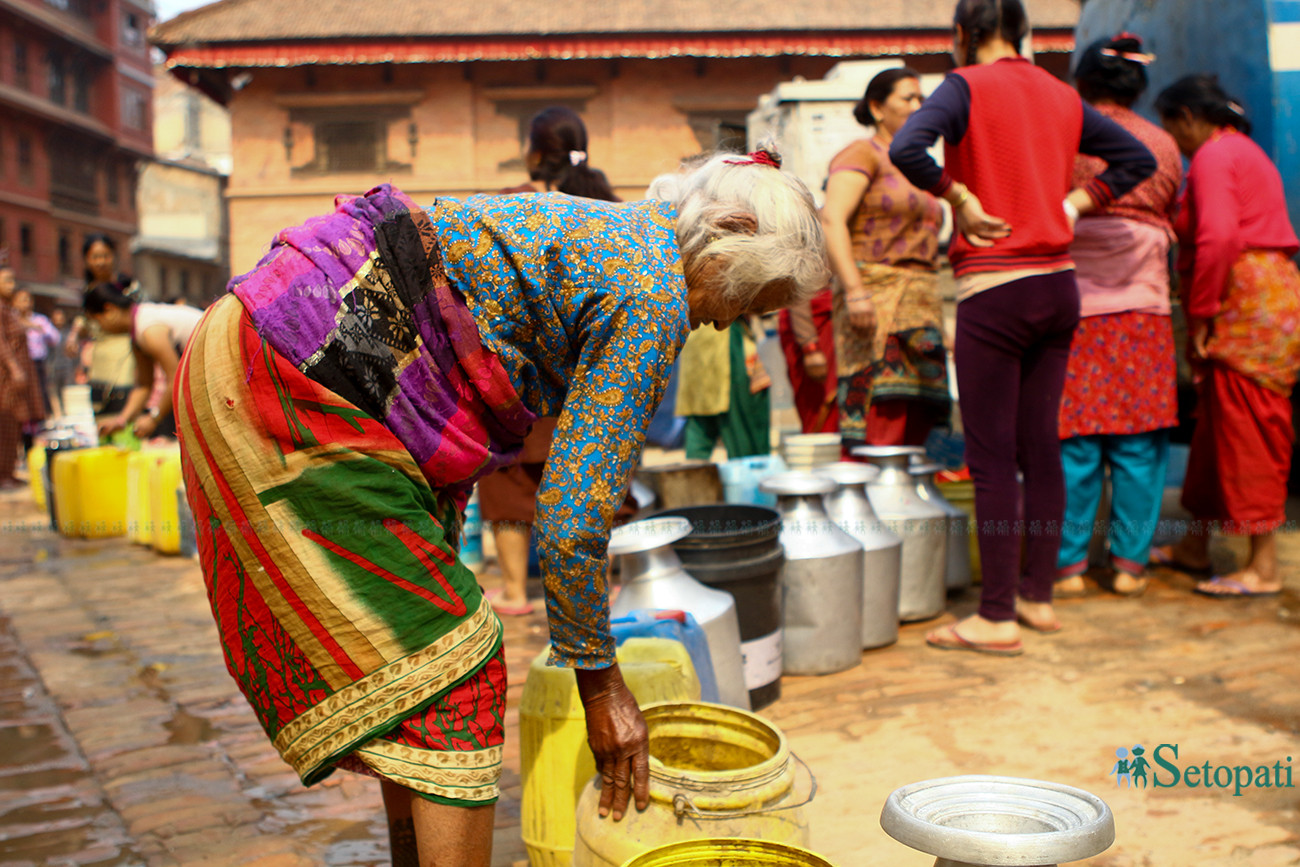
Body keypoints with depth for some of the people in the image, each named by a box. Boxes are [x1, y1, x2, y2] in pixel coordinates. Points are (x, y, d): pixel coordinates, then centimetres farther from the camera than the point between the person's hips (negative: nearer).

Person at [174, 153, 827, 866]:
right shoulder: (655, 294, -11)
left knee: (413, 657, 18)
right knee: (453, 671, -4)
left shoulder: (600, 232, 18)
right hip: (298, 386, -10)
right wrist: (599, 682, 0)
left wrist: (436, 563, 25)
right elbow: (569, 518, -13)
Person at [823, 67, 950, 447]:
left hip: (919, 303, 8)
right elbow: (831, 220, -14)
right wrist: (854, 291, -24)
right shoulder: (862, 153, 1)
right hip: (875, 299, -8)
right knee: (883, 420, -17)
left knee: (917, 425, 1)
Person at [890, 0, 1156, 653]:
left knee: (991, 456, -3)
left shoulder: (967, 86, -6)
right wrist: (1075, 202, 14)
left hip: (992, 289, -6)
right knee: (1040, 445, 12)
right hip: (1058, 284, 7)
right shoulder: (1062, 97, 13)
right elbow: (1139, 158, 21)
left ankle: (997, 617, 3)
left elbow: (907, 148, -25)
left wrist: (958, 196, -12)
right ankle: (1038, 595, 21)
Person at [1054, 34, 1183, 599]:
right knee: (1138, 445, 7)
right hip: (1143, 306, 2)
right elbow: (1174, 225, 17)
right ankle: (1130, 563, 11)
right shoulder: (1163, 145, 9)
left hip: (1072, 305, -2)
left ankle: (1069, 564, 6)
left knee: (1073, 442, 1)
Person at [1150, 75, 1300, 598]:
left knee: (1249, 432, -7)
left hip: (1248, 307, -10)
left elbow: (1218, 237, -22)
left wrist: (1200, 315, -17)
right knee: (1216, 425, 15)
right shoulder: (1245, 151, 23)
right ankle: (1195, 546, 25)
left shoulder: (1213, 157, -8)